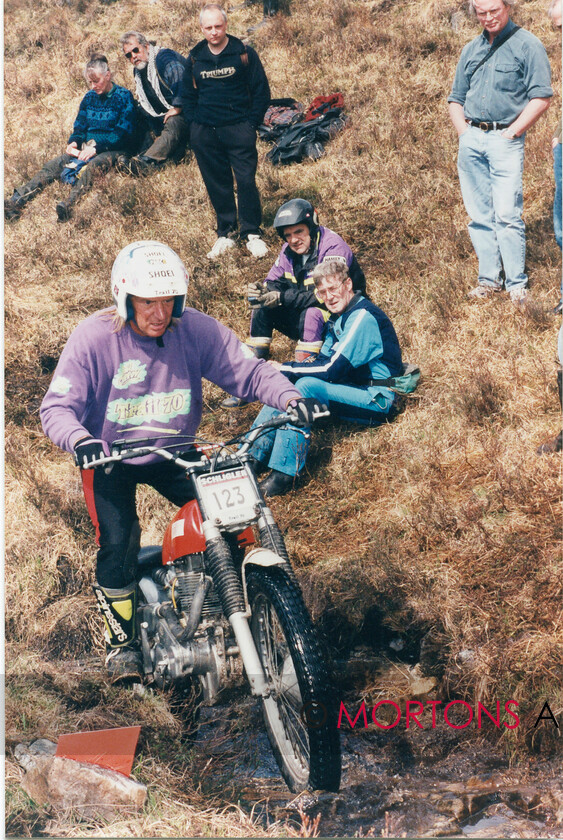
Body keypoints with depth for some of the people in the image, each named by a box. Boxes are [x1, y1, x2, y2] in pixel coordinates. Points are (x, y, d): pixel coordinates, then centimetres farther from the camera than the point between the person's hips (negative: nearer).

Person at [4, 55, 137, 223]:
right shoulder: (89, 97, 14)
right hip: (87, 147, 6)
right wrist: (73, 142, -7)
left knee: (91, 167, -39)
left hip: (114, 150, -6)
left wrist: (96, 147, -22)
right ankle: (16, 202, -36)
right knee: (53, 165, -18)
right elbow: (79, 127, 17)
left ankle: (68, 205, -66)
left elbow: (123, 133, -13)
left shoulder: (123, 97, -5)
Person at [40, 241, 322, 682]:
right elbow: (57, 405, -20)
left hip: (176, 453, 3)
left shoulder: (196, 329, -11)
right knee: (117, 545, -18)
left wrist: (290, 398, -32)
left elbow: (248, 371, -13)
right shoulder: (93, 338, -18)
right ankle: (121, 634, 8)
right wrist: (80, 440, -41)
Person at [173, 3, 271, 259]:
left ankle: (252, 233, 4)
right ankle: (225, 233, 16)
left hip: (238, 130, -3)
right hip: (205, 133, 3)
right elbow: (187, 95, 18)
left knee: (246, 181, -7)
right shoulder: (195, 58, 9)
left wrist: (251, 123, -5)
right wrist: (194, 123, 6)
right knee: (216, 185, 7)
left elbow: (261, 91, 1)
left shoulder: (244, 54, -1)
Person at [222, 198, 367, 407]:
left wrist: (282, 297, -34)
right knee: (262, 309, -9)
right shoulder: (289, 251, 2)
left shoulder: (333, 247, -21)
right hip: (304, 321, 7)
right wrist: (262, 290, -23)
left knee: (312, 312, -36)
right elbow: (275, 282, 2)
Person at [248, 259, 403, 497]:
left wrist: (285, 368, -15)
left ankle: (283, 473, -33)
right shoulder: (340, 316, 13)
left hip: (377, 400, -10)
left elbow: (332, 369, -22)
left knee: (307, 386, -29)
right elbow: (322, 361, 11)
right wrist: (284, 370, -6)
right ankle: (253, 457, -8)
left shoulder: (363, 317, -18)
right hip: (356, 390, 10)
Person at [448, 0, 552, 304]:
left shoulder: (527, 45, -1)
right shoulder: (470, 50, 17)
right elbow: (456, 99, 23)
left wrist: (512, 132, -11)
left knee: (507, 215, -10)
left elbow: (541, 97, -8)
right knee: (479, 215, 6)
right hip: (470, 141, 6)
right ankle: (488, 279, 13)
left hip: (505, 139, -5)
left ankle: (517, 285, -4)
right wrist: (464, 132, 7)